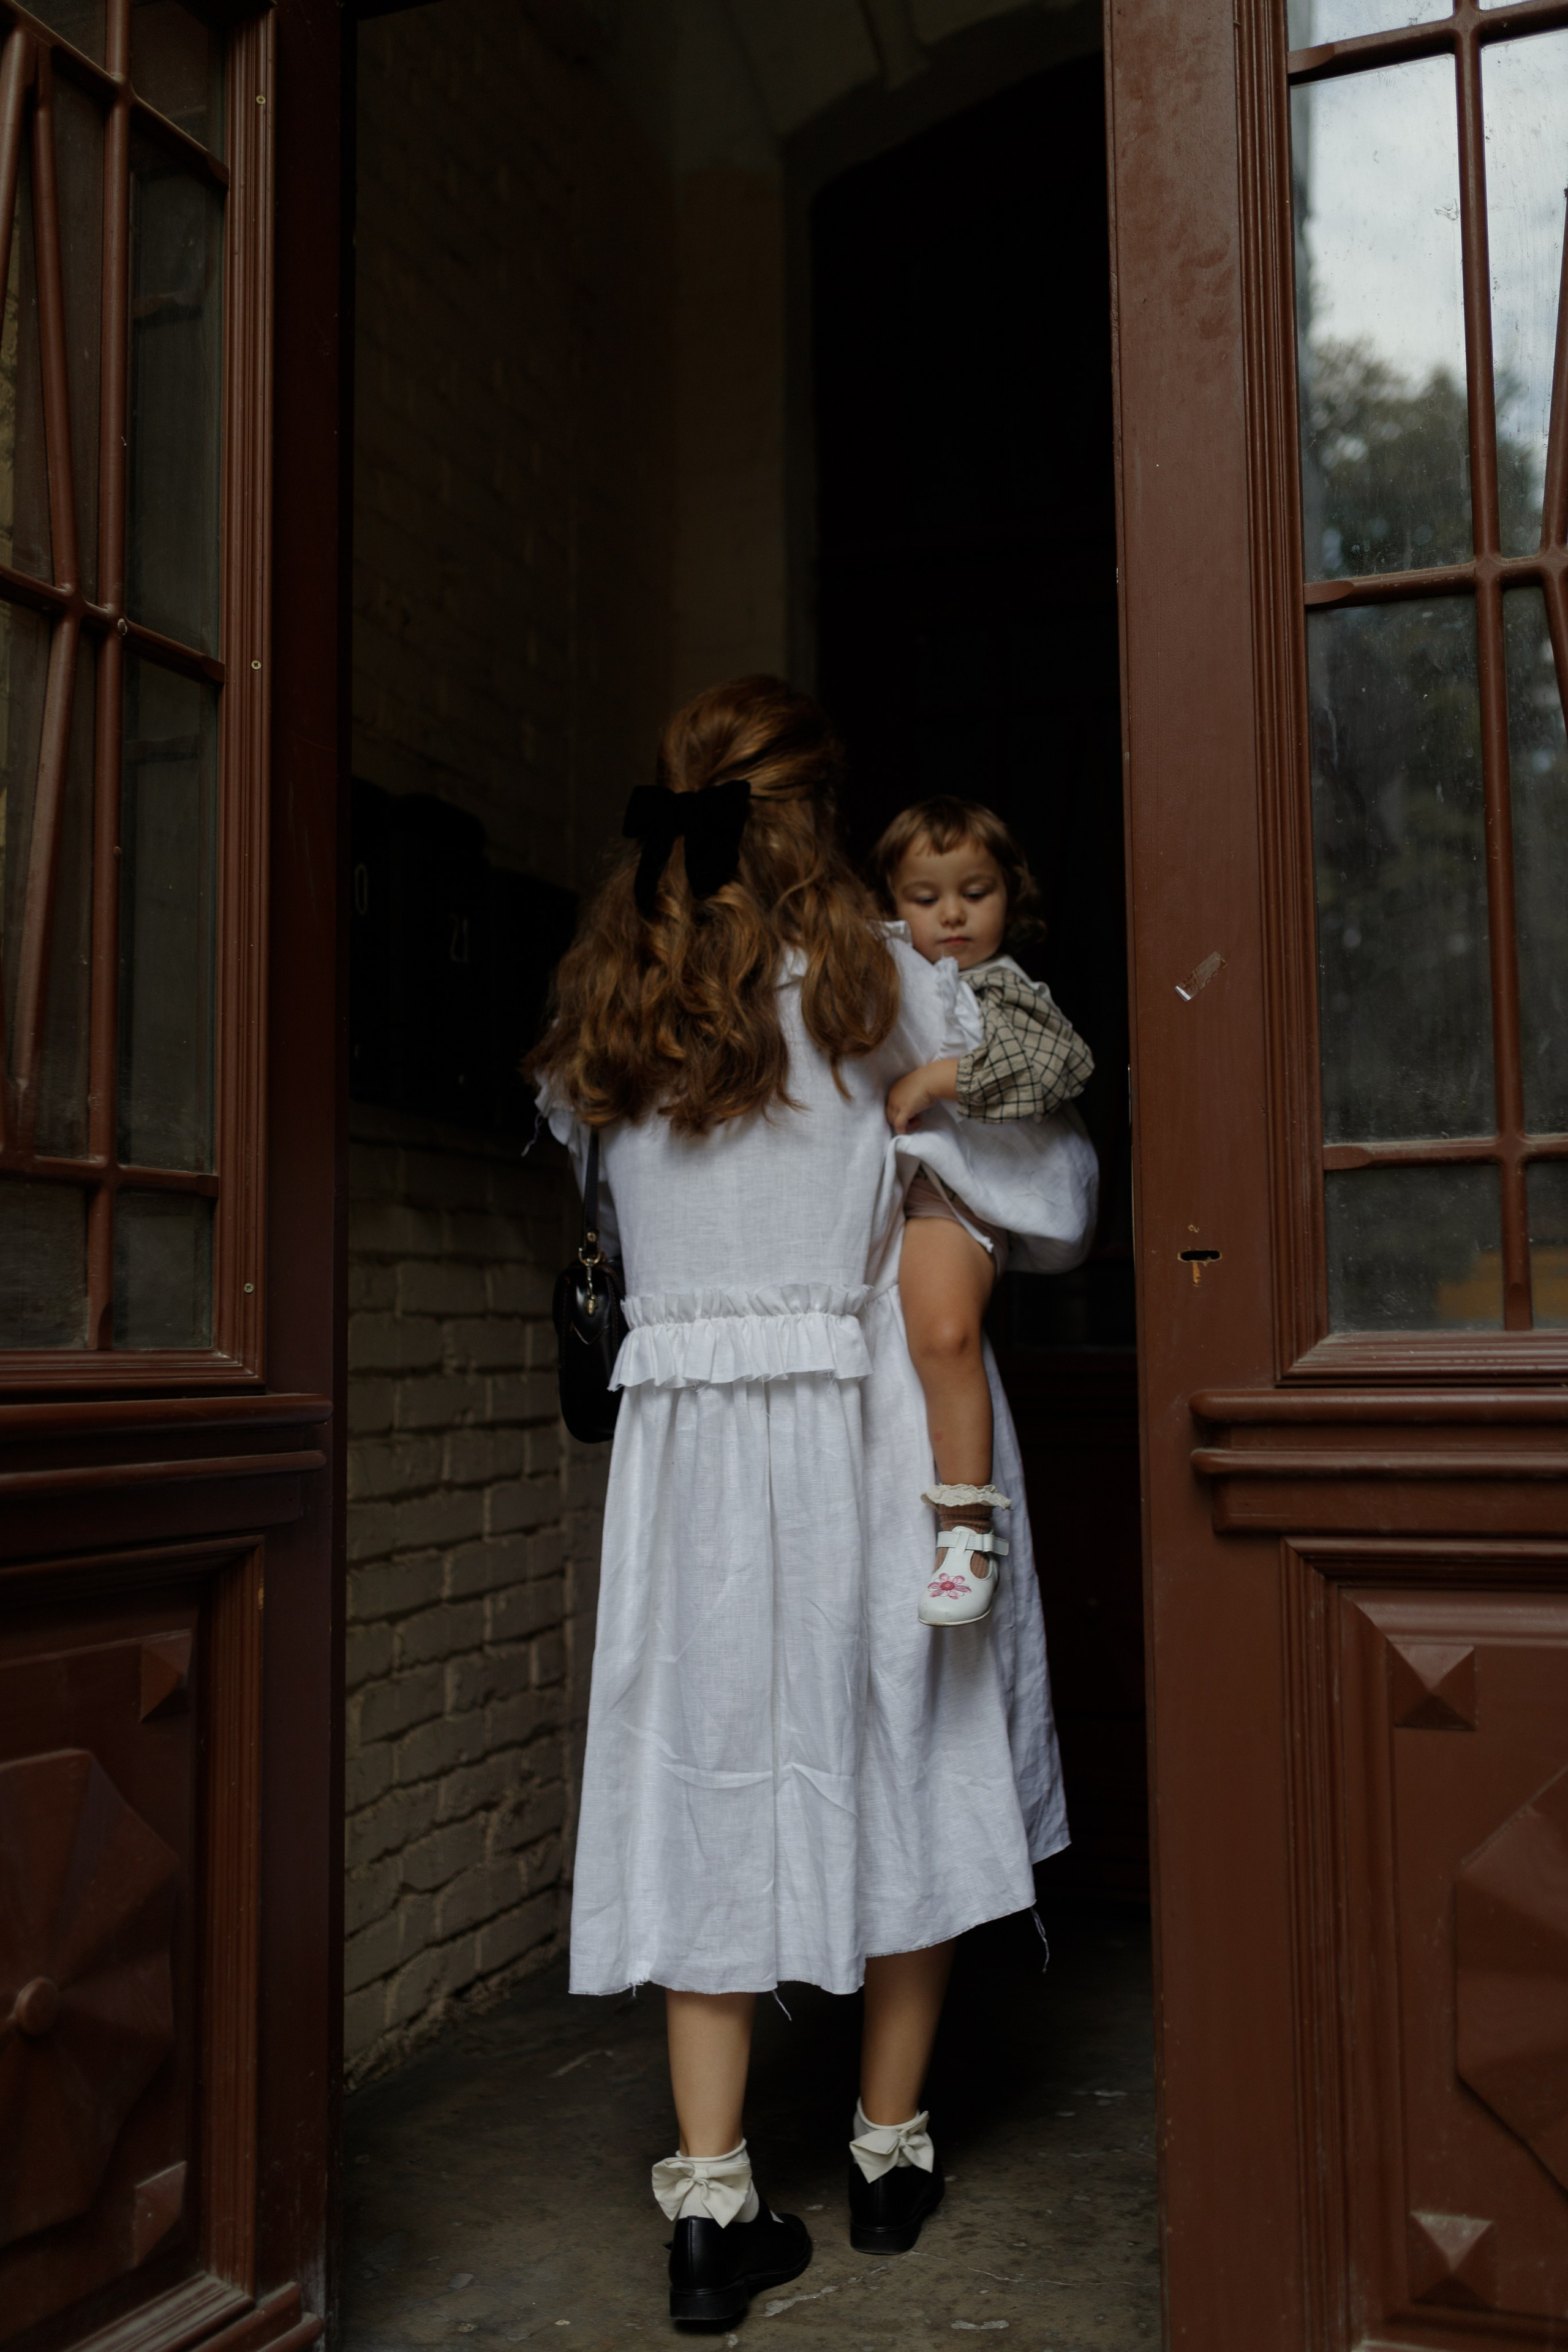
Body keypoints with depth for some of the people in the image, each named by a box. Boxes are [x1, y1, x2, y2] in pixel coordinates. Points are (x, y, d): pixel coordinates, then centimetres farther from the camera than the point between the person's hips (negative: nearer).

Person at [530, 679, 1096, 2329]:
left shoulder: (601, 1014, 6)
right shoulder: (876, 984, -5)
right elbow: (1052, 1210, -2)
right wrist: (1067, 1140, 17)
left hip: (679, 1434, 3)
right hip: (863, 1432, -2)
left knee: (713, 1786, 9)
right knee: (903, 1775, 13)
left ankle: (711, 2207, 10)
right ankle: (889, 2153, 27)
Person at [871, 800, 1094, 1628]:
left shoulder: (1004, 991, 8)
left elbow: (1064, 1062, -10)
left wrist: (942, 1079, -15)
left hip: (945, 1196, -7)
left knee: (945, 1333, -30)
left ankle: (967, 1528, -27)